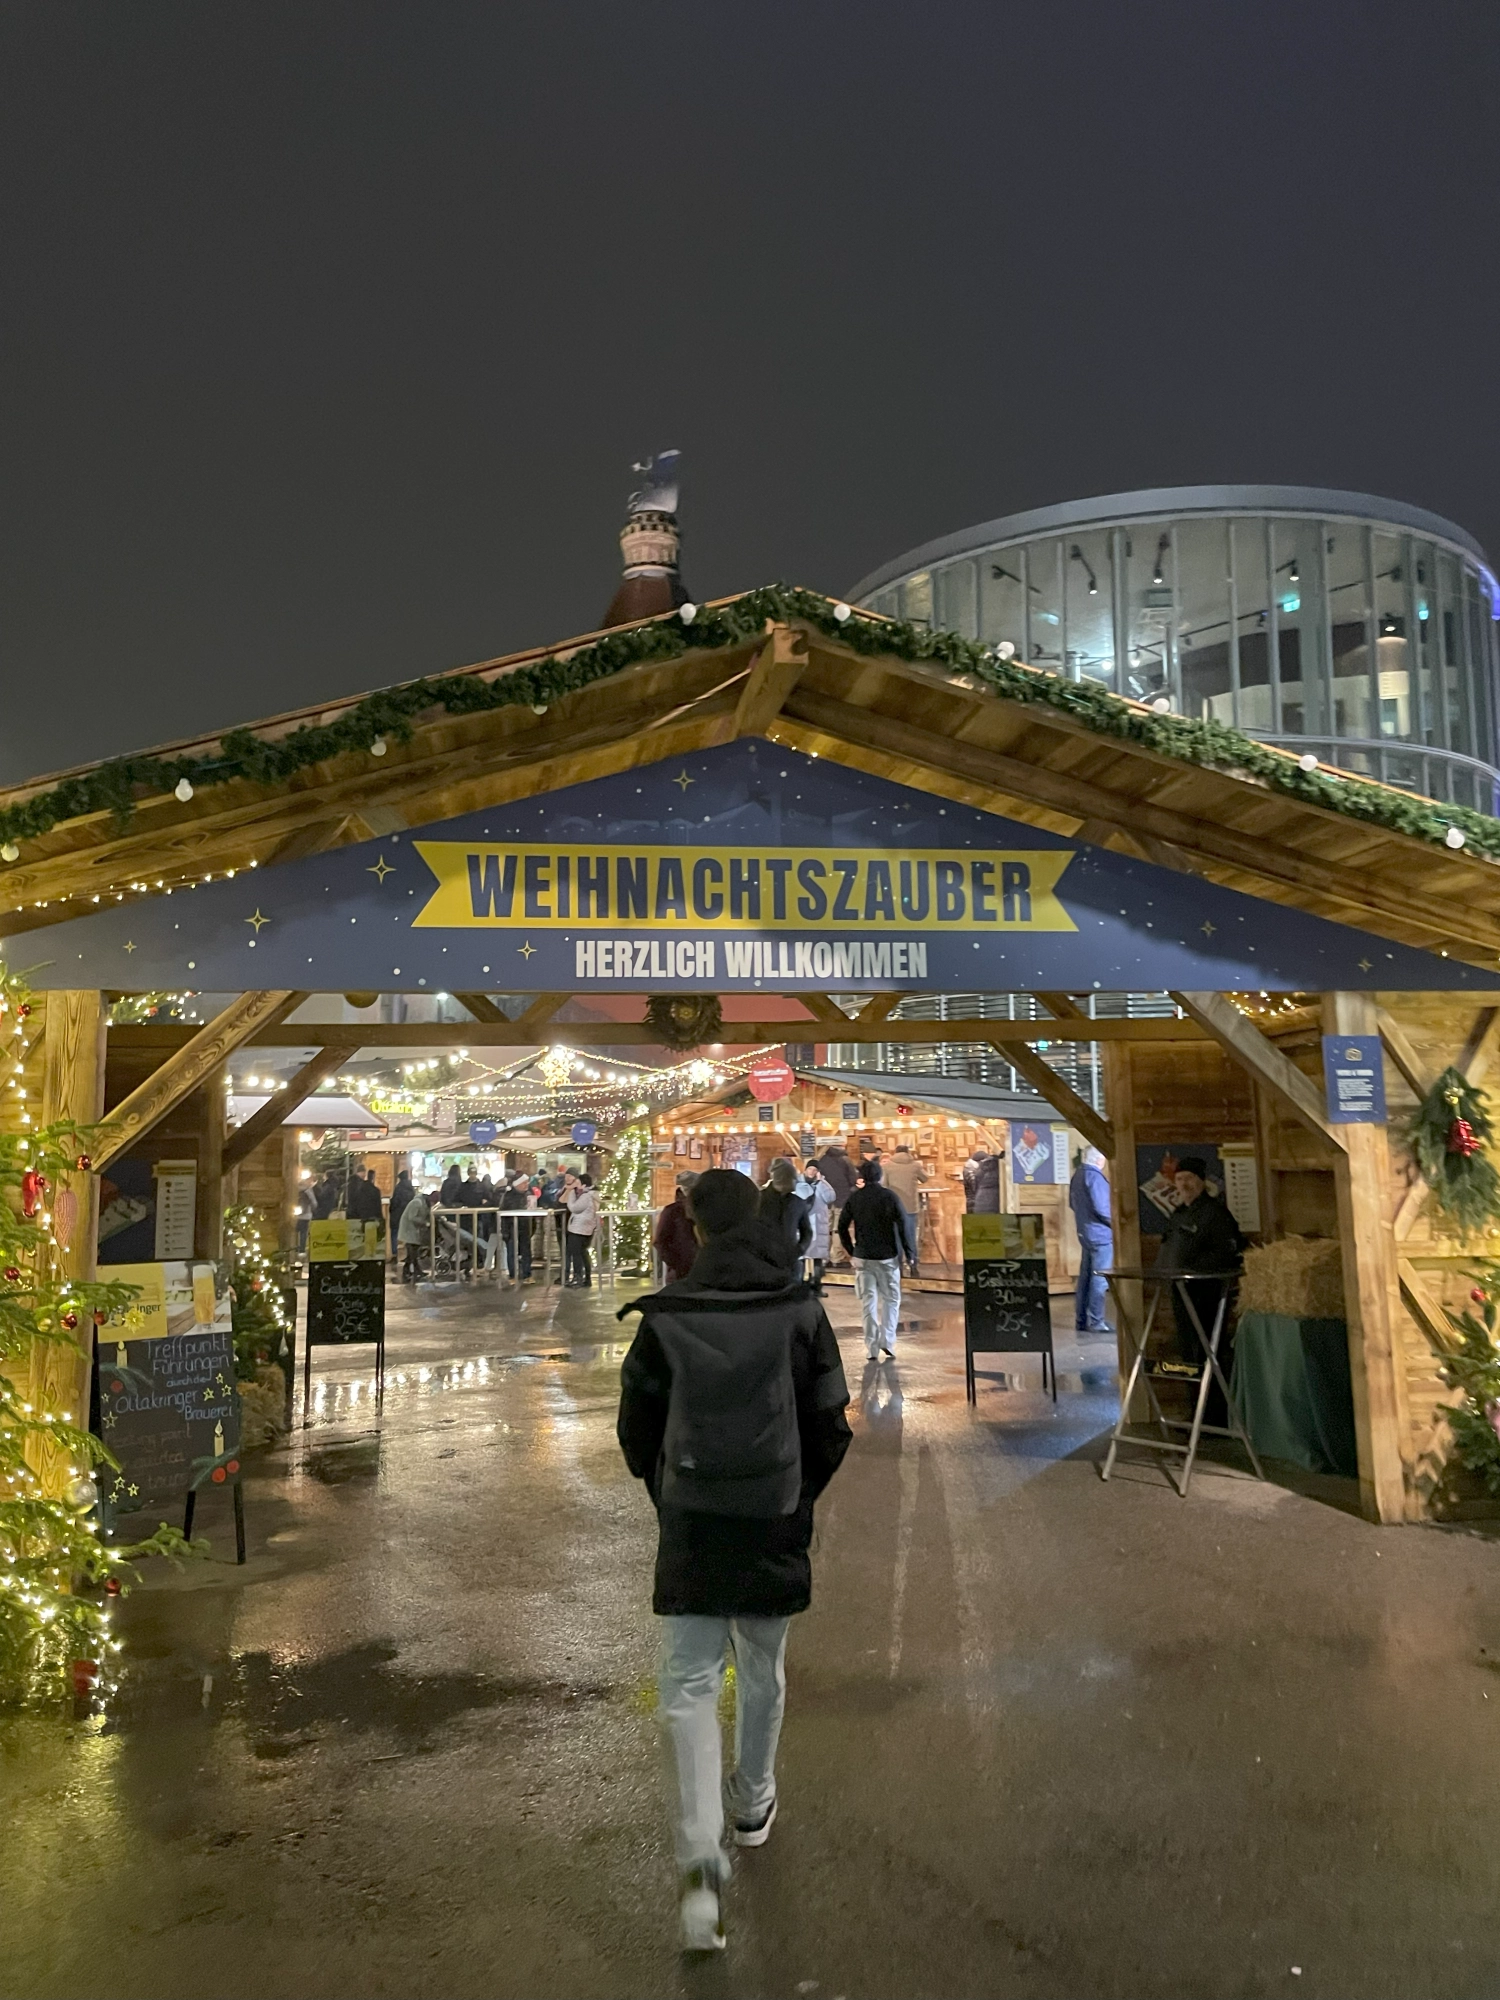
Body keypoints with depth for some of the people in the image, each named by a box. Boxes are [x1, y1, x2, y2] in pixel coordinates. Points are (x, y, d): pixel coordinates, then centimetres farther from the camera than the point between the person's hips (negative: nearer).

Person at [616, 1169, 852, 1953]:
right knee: (762, 1672, 22)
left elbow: (636, 1430, -1)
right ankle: (752, 1807, 41)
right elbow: (831, 1430, -4)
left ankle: (701, 1856, -3)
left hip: (690, 1526, -1)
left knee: (689, 1684, 9)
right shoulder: (801, 1312, -9)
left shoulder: (664, 1318, -10)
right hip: (775, 1524, 1)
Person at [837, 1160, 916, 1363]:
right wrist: (910, 1253, -4)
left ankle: (872, 1348, 5)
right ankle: (887, 1341, -4)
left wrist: (850, 1250, 14)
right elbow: (902, 1225, -11)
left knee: (868, 1301, 6)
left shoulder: (854, 1198, 1)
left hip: (862, 1256, 2)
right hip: (888, 1256, -2)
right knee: (890, 1299, 9)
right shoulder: (888, 1196, -7)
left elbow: (842, 1226, 3)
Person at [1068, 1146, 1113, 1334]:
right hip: (1100, 1233, -9)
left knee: (1085, 1276, 13)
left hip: (1085, 1232, 9)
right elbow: (1101, 1207, -22)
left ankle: (1081, 1320, 17)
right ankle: (1095, 1322, -1)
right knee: (1100, 1278, -3)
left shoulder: (1077, 1174, 10)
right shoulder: (1094, 1176, -18)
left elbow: (1072, 1204, 18)